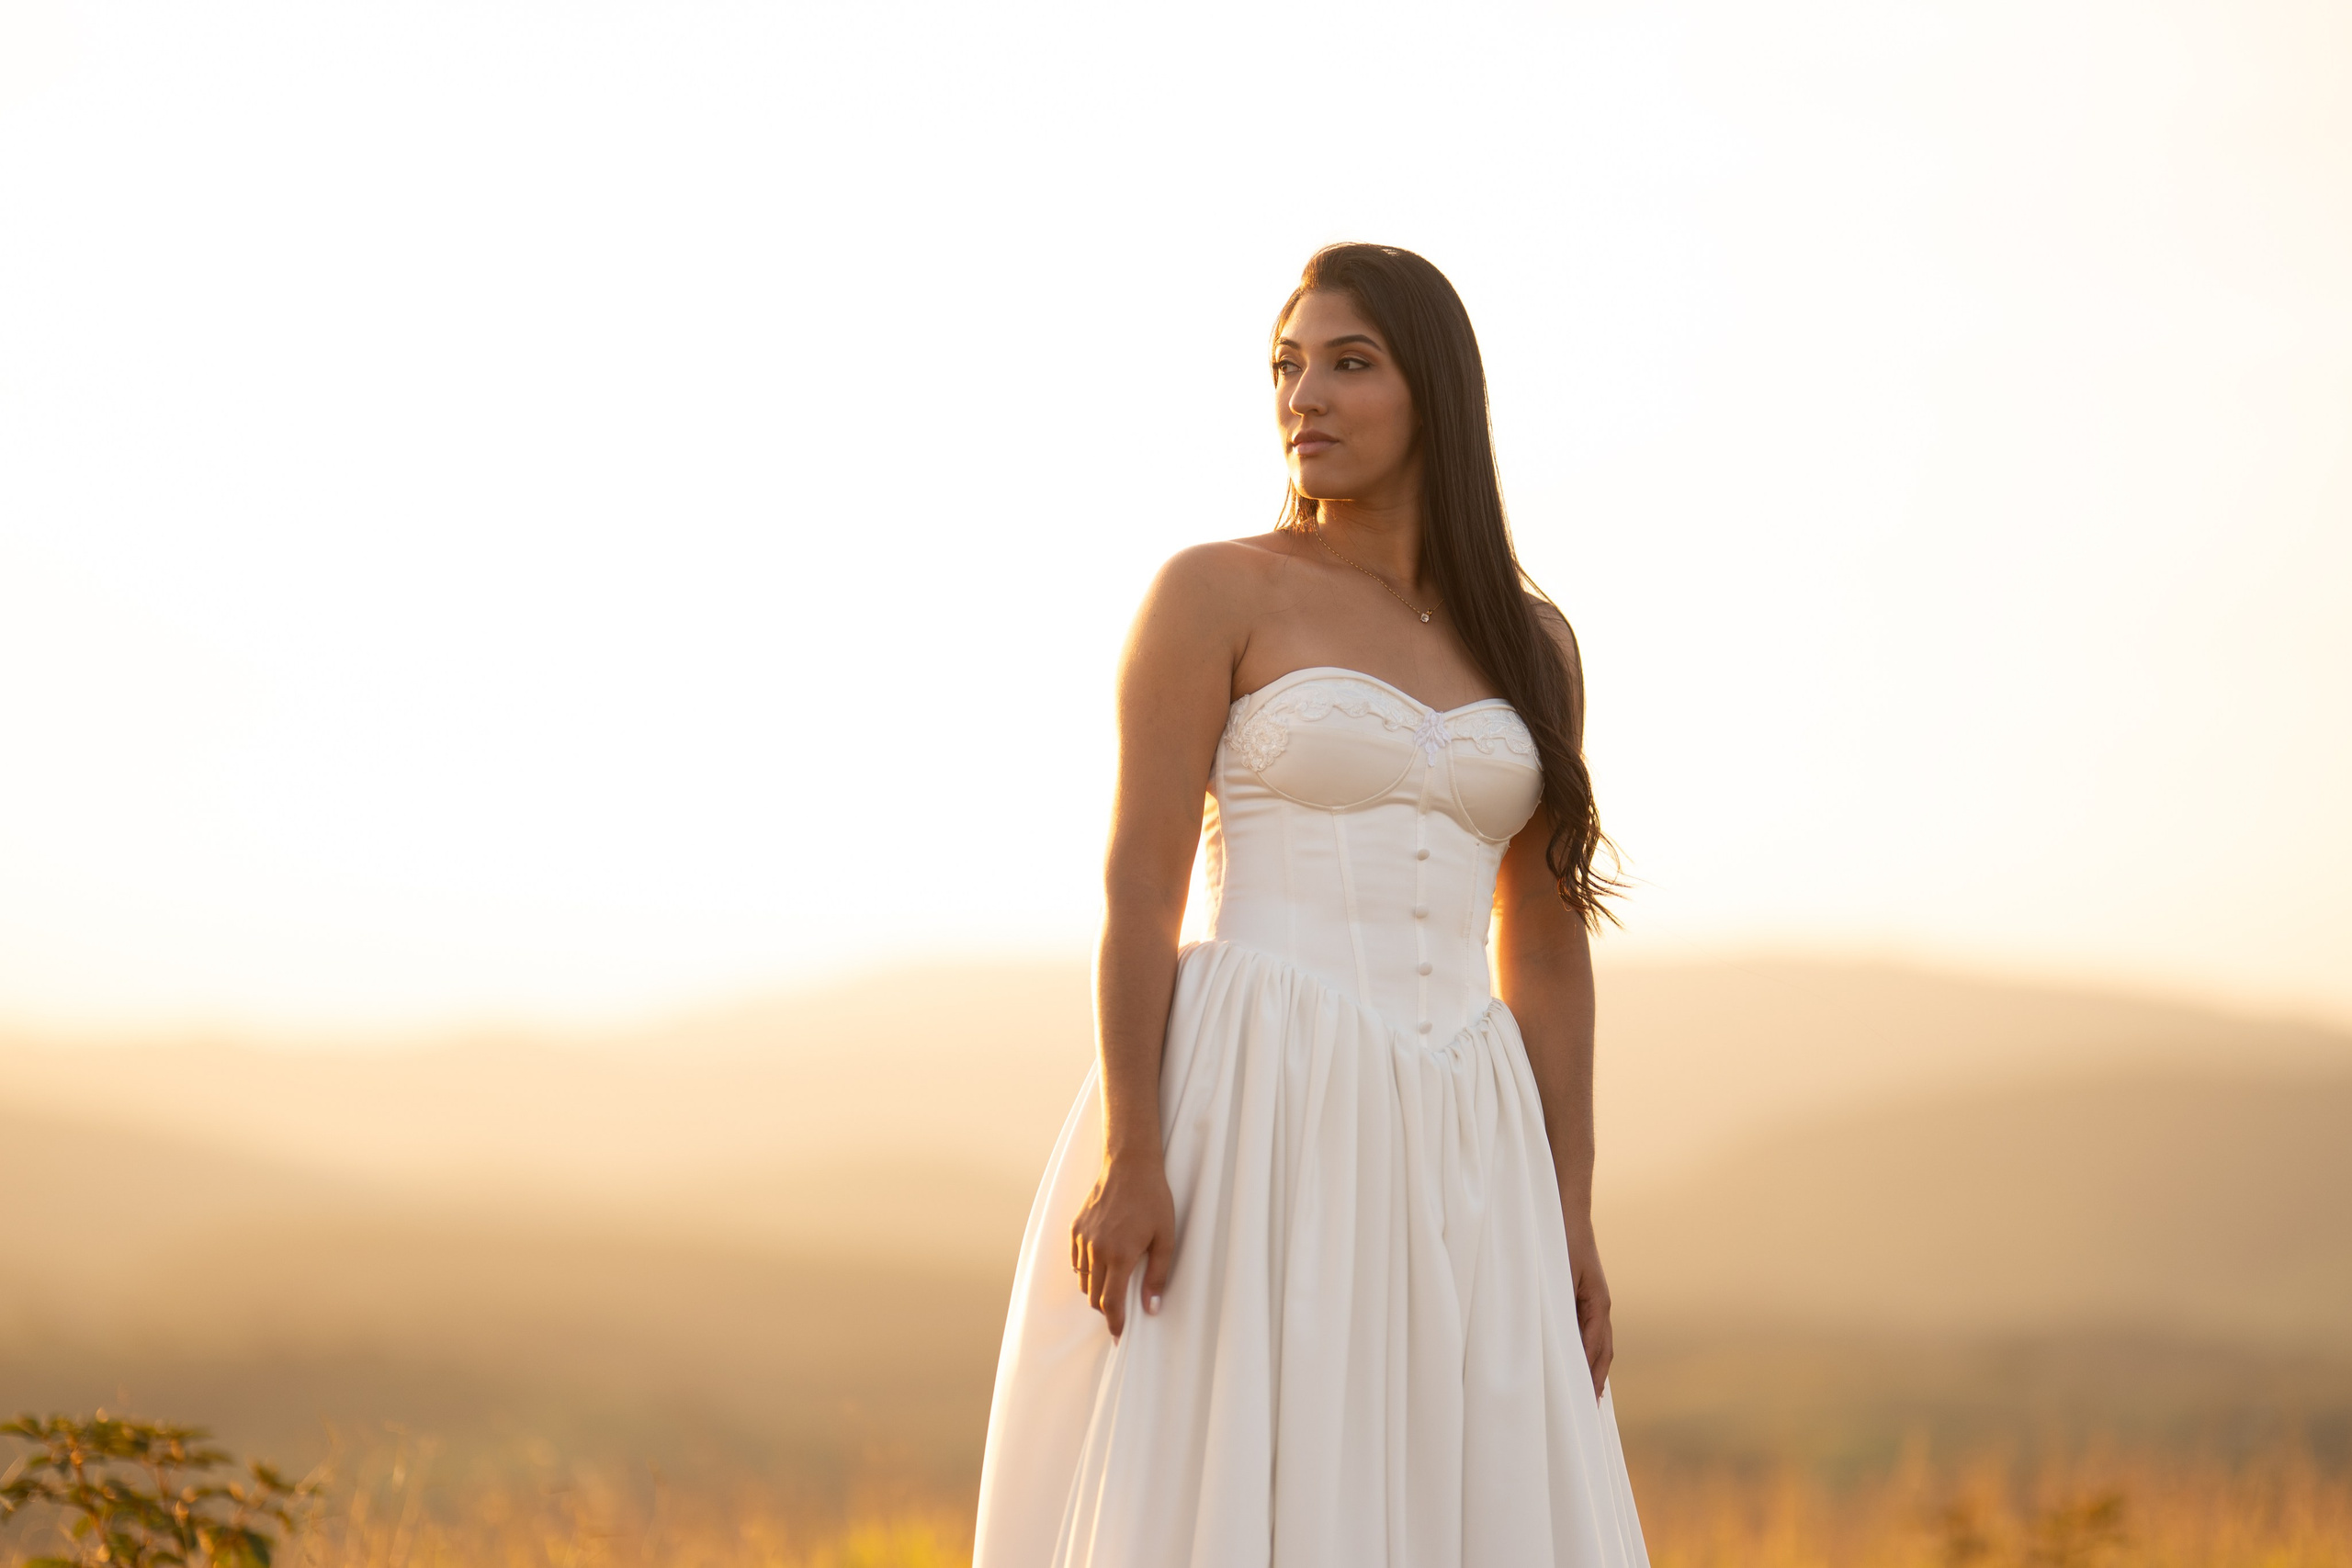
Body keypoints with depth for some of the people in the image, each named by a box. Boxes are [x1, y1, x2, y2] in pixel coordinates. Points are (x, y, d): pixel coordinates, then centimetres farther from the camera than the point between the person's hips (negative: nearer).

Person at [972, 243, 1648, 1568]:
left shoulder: (1530, 642, 14)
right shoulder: (1215, 593, 1)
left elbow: (1545, 952, 14)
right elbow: (1140, 885, -5)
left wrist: (1572, 1219, 8)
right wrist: (1129, 1153, -16)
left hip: (1446, 1157, 5)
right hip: (1248, 1125, -5)